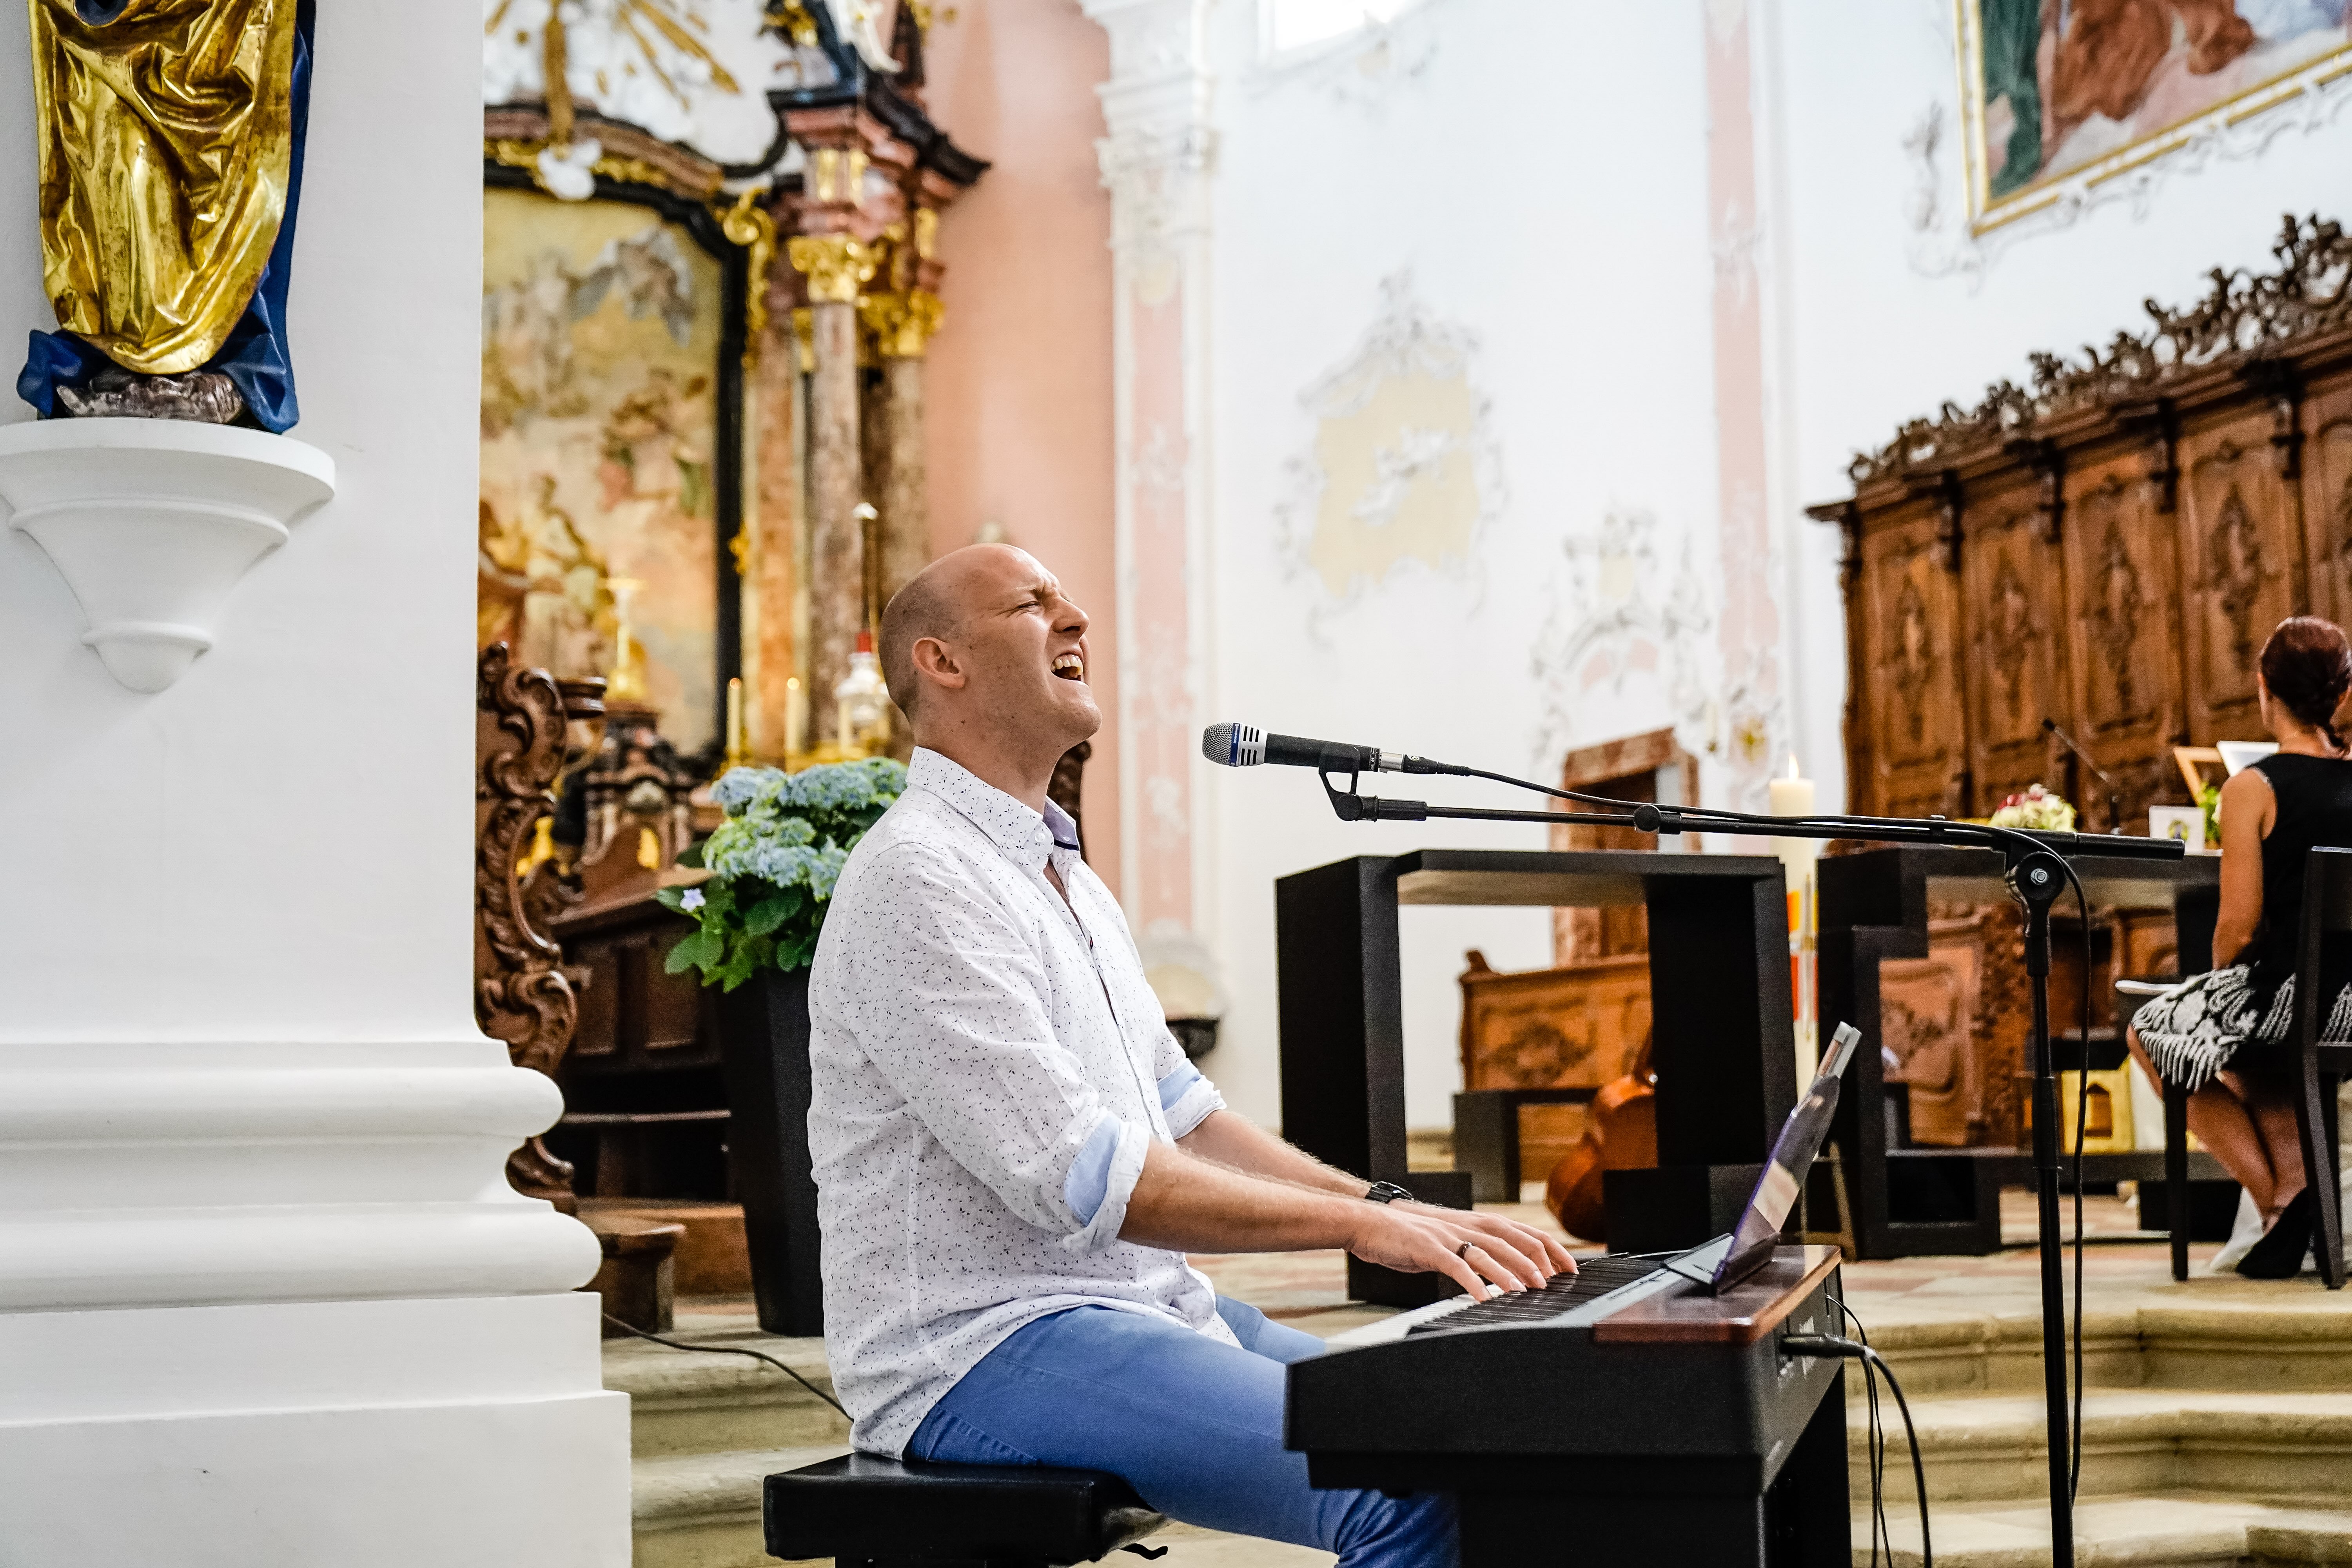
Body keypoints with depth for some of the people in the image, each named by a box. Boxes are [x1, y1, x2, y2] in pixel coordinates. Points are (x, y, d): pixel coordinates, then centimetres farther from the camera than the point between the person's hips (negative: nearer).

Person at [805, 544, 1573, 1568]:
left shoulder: (1066, 878, 20)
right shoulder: (919, 879, -13)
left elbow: (1184, 1120, 19)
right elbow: (1084, 1178, -21)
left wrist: (1409, 1217, 6)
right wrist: (1366, 1223, -19)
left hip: (1144, 1305, 10)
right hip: (981, 1352, -10)